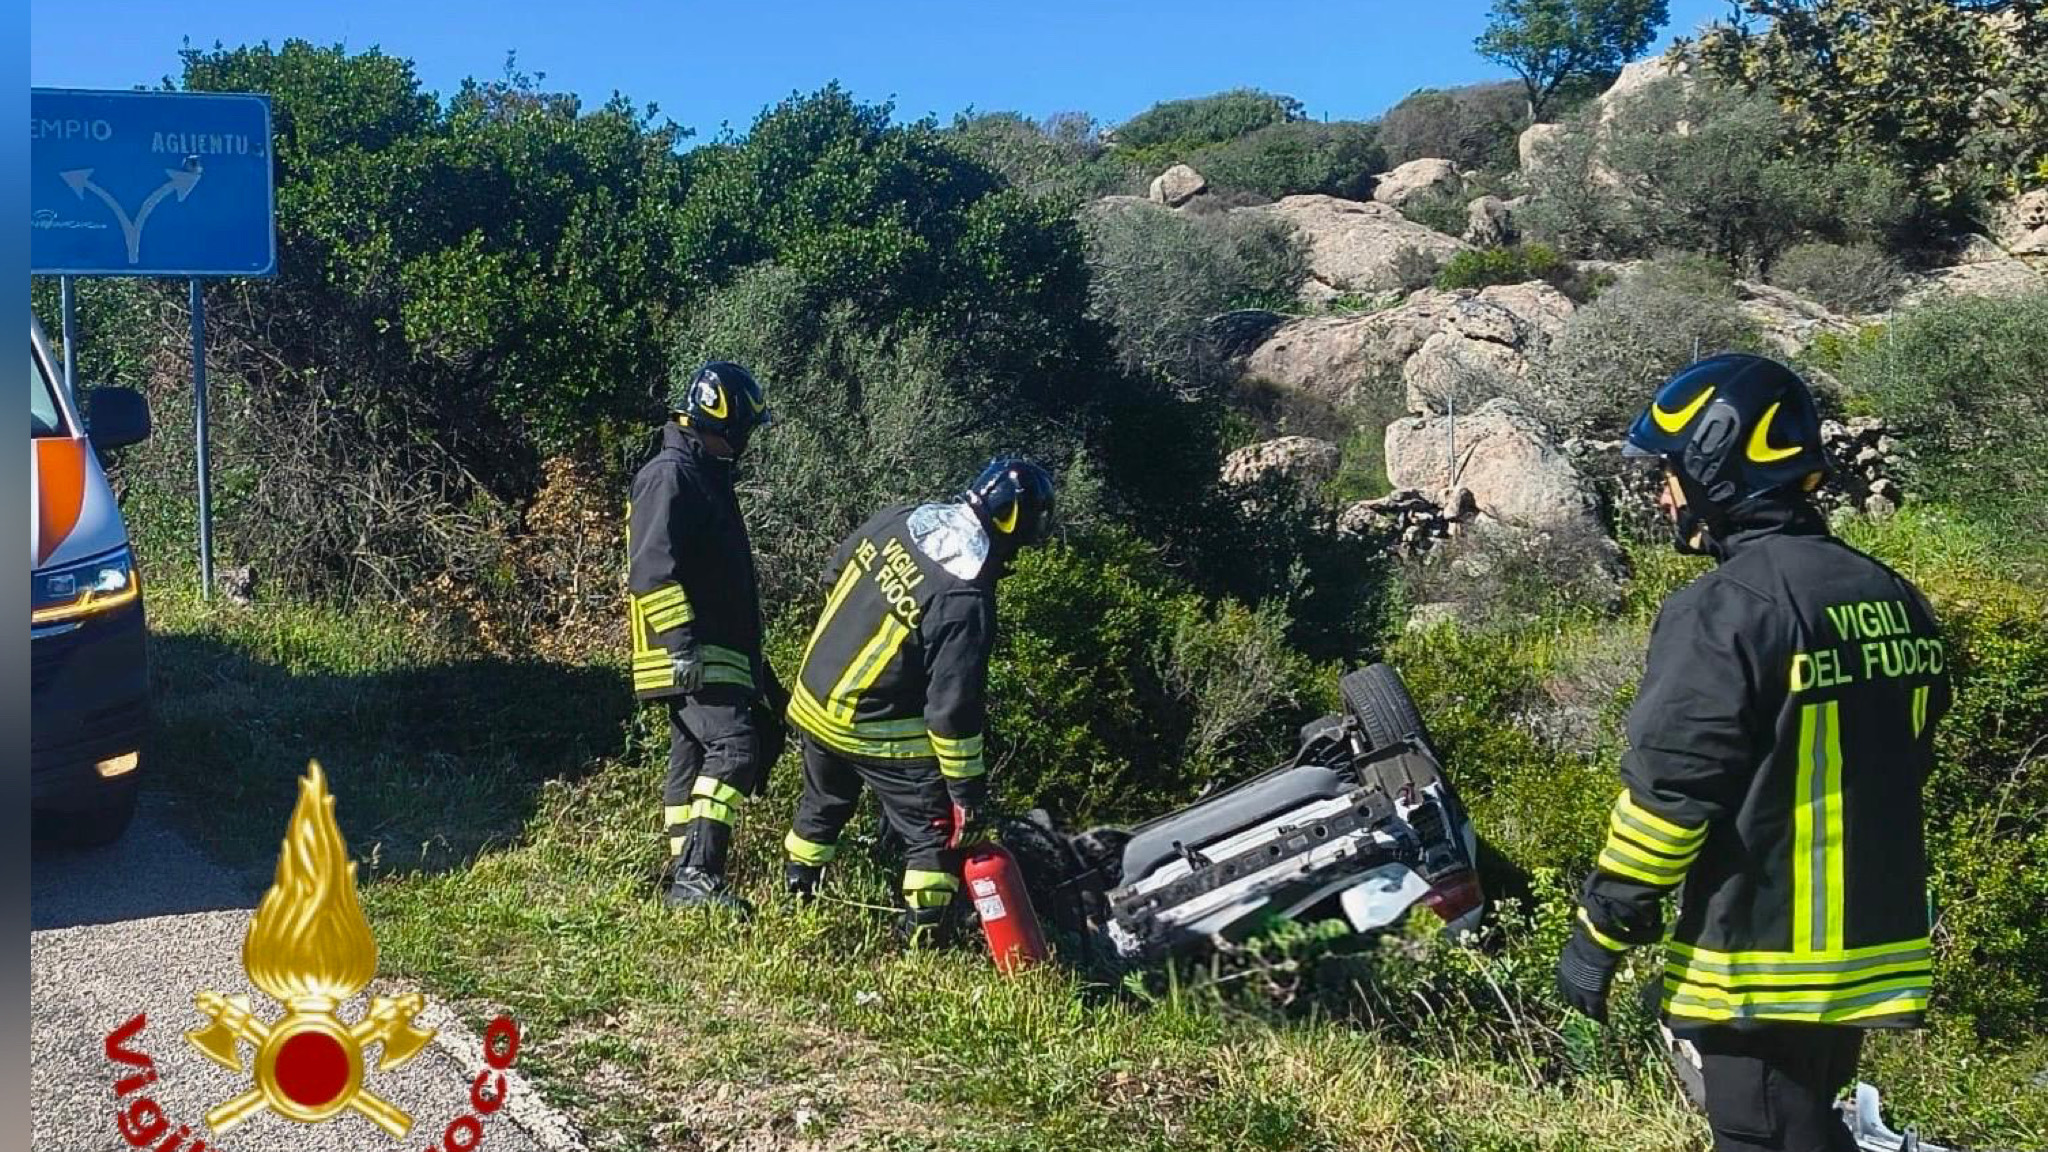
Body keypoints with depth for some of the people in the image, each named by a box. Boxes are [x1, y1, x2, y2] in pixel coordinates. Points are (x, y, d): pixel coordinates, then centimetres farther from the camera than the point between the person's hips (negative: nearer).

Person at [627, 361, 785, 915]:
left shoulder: (706, 475, 22)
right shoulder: (670, 475, -11)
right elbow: (651, 569, -21)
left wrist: (753, 658, 31)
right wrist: (682, 640, -26)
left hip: (717, 650, 11)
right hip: (692, 655, -11)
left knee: (693, 758, 12)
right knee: (734, 745, -19)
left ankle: (684, 874, 17)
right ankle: (698, 874, -23)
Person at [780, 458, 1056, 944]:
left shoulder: (900, 518, -5)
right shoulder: (967, 600, -26)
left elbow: (834, 575, 13)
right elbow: (953, 706, -24)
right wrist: (968, 787, -14)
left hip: (814, 698, 8)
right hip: (877, 731, -8)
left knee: (824, 804, 29)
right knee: (935, 830, 5)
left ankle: (796, 894, 44)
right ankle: (923, 934, 6)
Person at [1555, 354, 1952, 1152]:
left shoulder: (1723, 609, -18)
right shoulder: (1894, 600, 8)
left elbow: (1667, 794, -19)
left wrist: (1600, 934, -10)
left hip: (1764, 967, -8)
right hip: (1869, 952, 8)